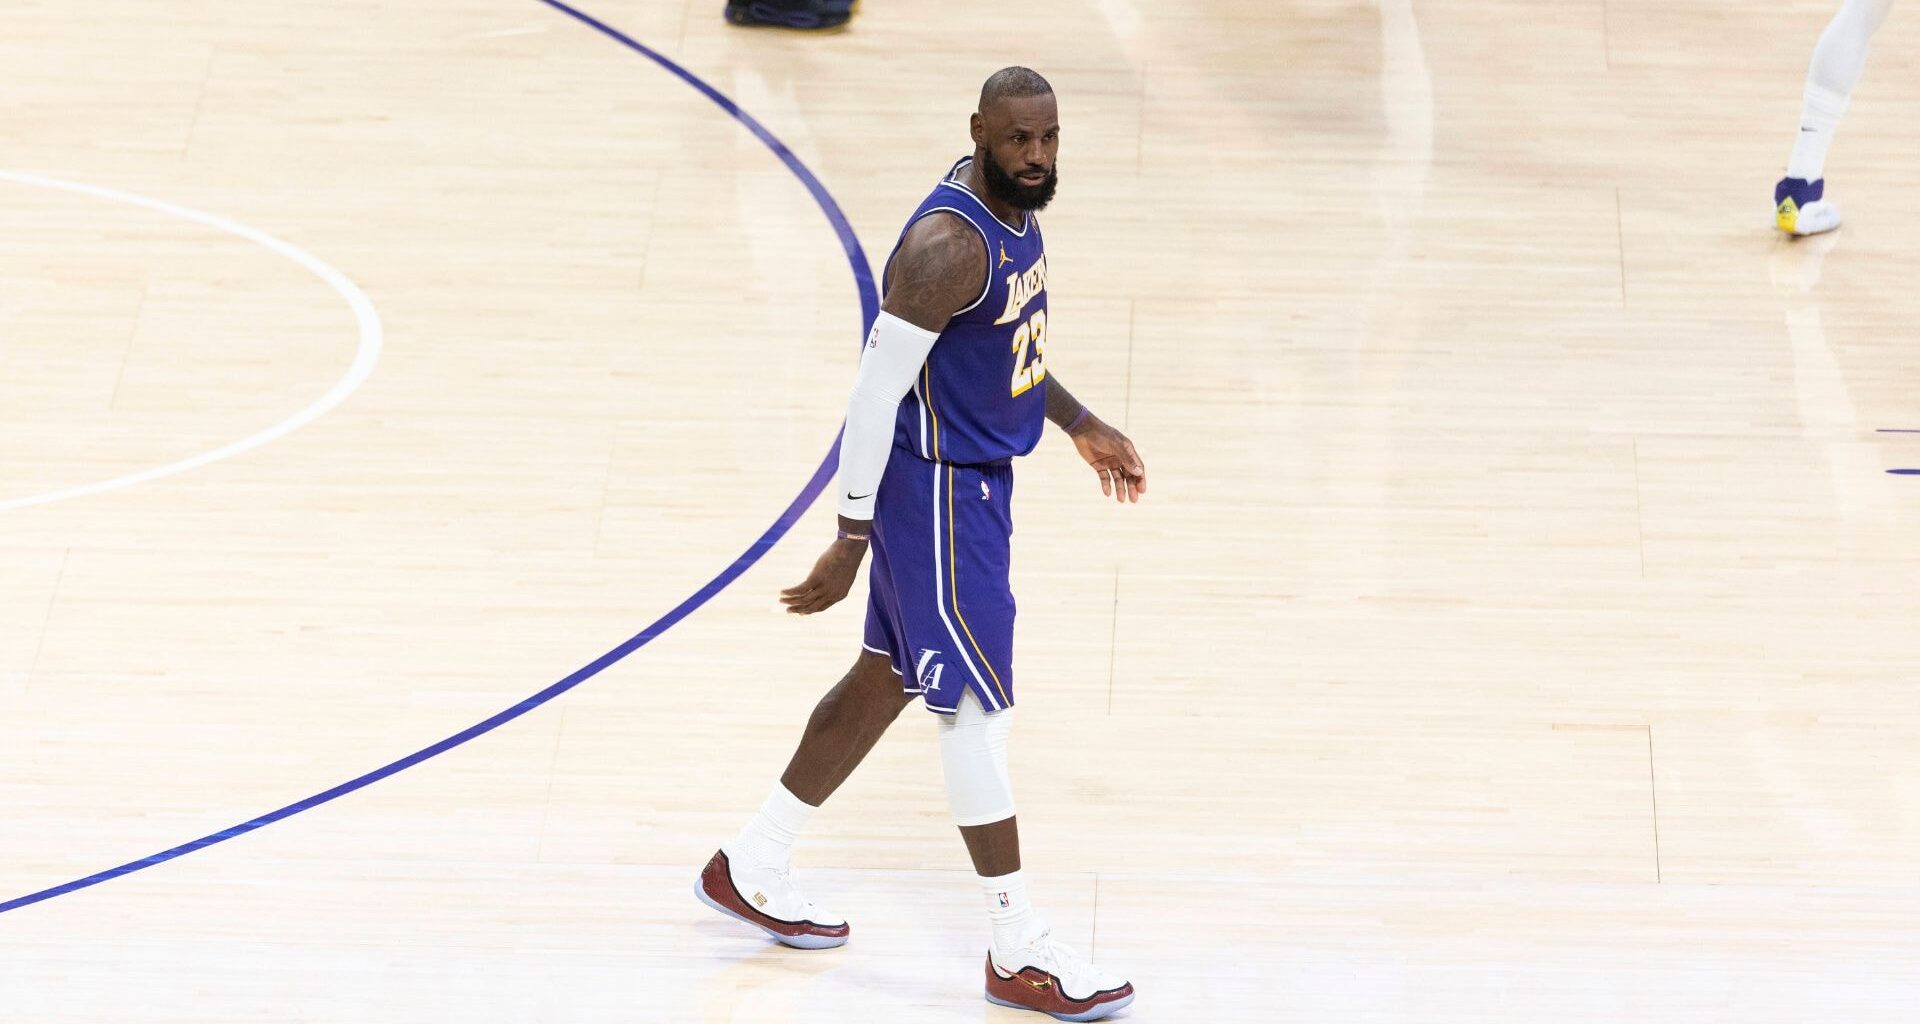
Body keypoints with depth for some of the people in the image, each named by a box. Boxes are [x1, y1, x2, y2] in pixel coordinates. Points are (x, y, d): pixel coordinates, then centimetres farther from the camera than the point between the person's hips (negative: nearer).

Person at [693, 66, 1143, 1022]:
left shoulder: (1015, 206, 4)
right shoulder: (948, 246, -26)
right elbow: (877, 388, -24)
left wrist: (1082, 425, 25)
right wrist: (852, 539, -22)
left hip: (977, 477, 10)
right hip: (933, 489, -10)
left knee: (889, 679, 19)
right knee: (979, 705, -4)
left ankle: (750, 867, 33)